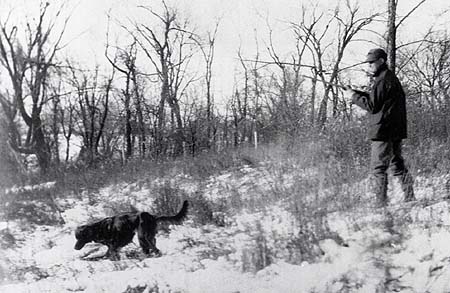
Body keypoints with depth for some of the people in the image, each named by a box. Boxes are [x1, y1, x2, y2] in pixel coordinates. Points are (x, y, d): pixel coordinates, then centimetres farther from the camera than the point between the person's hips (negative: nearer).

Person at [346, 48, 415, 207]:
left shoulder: (382, 80, -13)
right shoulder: (391, 78, 18)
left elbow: (372, 106, -15)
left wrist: (354, 96, -4)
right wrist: (358, 93, 10)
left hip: (383, 131, -10)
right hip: (396, 131, 10)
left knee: (378, 168, -6)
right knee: (397, 164, 16)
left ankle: (381, 203, -5)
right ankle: (410, 197, 18)